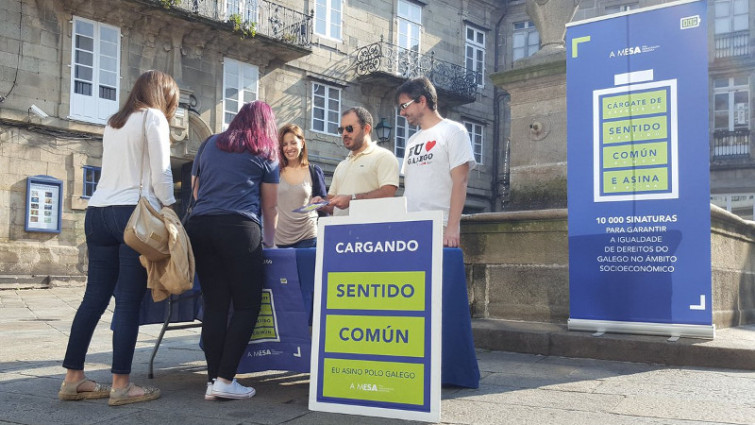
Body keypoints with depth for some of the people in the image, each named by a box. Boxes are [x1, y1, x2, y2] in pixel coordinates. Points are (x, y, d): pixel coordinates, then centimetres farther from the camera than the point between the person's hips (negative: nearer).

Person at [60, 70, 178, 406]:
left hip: (98, 212, 7)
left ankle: (73, 379, 10)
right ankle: (121, 385, -4)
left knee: (95, 296, 8)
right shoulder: (153, 117, 1)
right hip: (134, 213, -7)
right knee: (128, 300, -6)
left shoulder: (113, 123, 23)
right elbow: (160, 173, -7)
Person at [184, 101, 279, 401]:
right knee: (247, 305, 3)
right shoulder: (264, 154, 13)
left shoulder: (209, 145, 22)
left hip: (199, 226, 4)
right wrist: (268, 241, 31)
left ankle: (213, 380, 7)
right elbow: (270, 208, 17)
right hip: (239, 229, -4)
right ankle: (225, 380, -4)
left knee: (215, 305, 7)